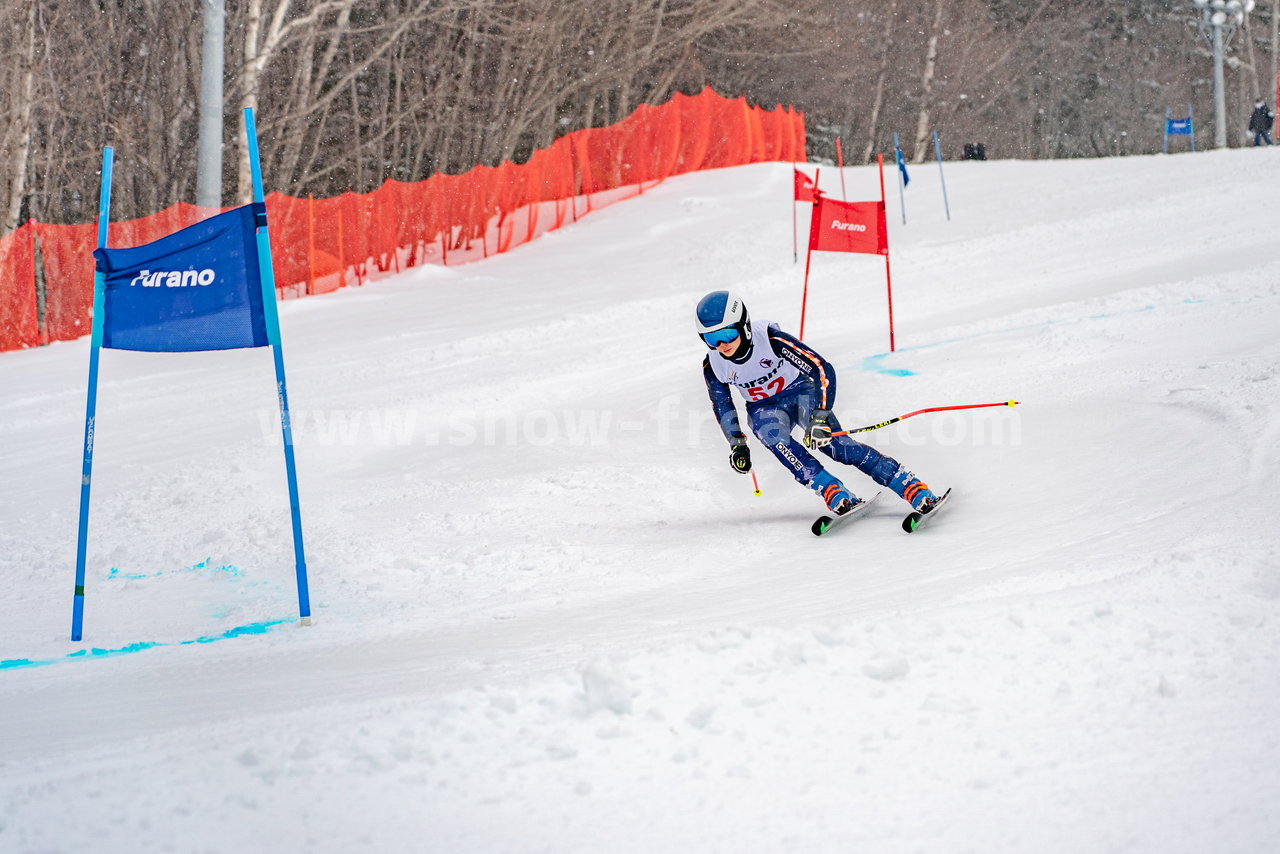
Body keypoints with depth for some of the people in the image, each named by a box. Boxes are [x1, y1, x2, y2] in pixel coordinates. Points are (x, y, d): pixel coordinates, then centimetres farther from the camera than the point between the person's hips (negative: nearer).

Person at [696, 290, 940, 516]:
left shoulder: (770, 338, -29)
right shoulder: (712, 366, -16)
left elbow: (823, 370, -30)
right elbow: (721, 405, 5)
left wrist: (820, 417, -39)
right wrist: (736, 445, 5)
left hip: (801, 393, -3)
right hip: (764, 409, 3)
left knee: (831, 441, -26)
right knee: (775, 438, -32)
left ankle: (913, 488, -28)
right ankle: (833, 493, -34)